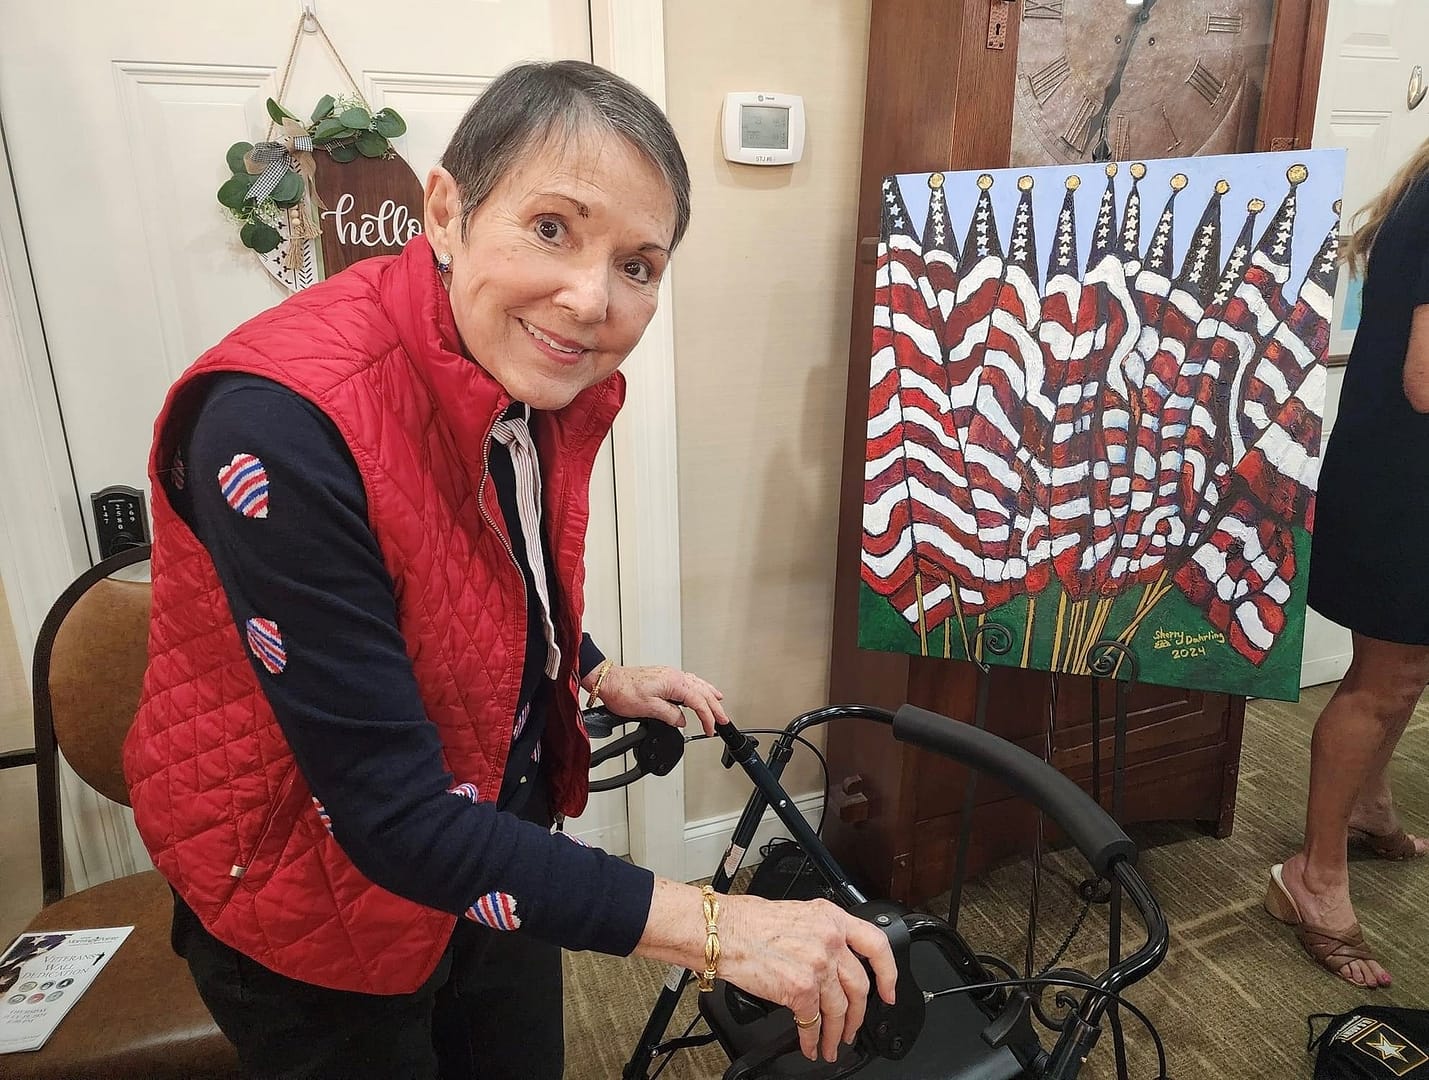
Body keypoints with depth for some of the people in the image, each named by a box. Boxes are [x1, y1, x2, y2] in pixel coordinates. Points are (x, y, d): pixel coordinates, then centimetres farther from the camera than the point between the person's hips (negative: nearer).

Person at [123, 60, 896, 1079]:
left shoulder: (550, 379, -11)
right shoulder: (284, 424, -34)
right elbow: (394, 815, -32)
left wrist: (600, 676, 2)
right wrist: (714, 927, -33)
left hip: (496, 843, 6)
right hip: (308, 905, -6)